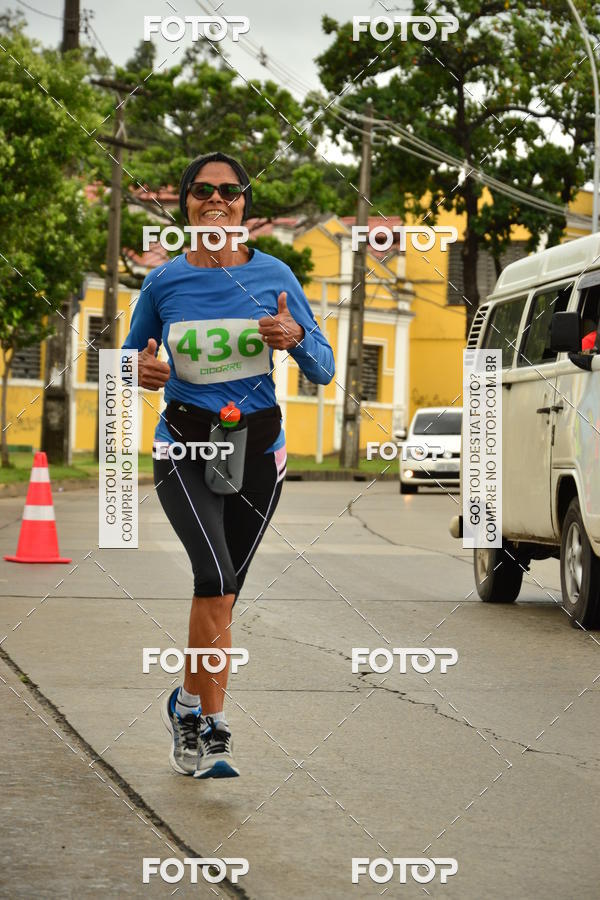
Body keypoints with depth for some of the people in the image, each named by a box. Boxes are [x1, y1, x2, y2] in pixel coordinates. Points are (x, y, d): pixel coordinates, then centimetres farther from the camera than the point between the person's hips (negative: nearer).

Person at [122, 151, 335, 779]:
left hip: (257, 447, 2)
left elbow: (323, 372, 2)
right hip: (184, 448, -2)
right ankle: (213, 725, -14)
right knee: (216, 576, -22)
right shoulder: (163, 283, -2)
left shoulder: (274, 276, -2)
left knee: (222, 590, 9)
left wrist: (297, 338, -19)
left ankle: (188, 706, 32)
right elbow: (129, 356, 12)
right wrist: (140, 372, -11)